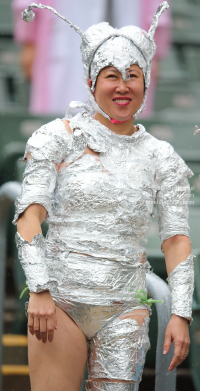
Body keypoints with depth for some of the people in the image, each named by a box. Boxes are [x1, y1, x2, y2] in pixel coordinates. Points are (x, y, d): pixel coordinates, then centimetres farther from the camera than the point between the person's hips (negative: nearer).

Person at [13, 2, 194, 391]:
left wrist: (180, 314, -6)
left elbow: (176, 240, 5)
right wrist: (39, 292, -16)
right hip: (59, 297, -2)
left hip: (124, 307, 2)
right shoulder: (61, 137, 2)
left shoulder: (160, 157, 8)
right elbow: (29, 215, -5)